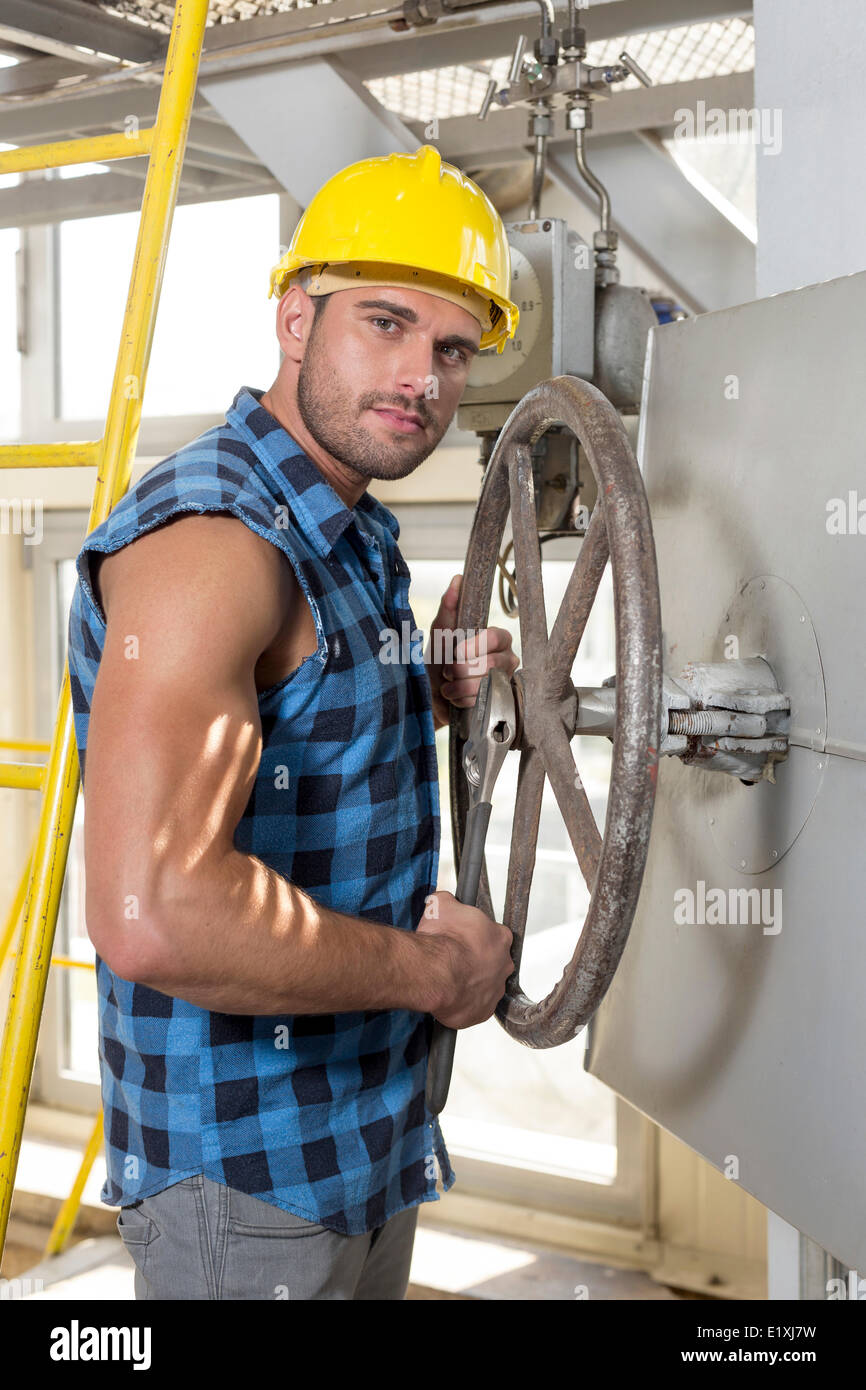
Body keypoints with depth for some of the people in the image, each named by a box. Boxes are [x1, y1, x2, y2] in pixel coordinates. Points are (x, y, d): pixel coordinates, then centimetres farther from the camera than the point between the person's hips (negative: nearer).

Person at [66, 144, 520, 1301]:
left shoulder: (355, 539, 10)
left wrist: (432, 696, 3)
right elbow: (153, 916, -36)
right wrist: (436, 968, -22)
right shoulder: (212, 536, -24)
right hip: (246, 1171, -9)